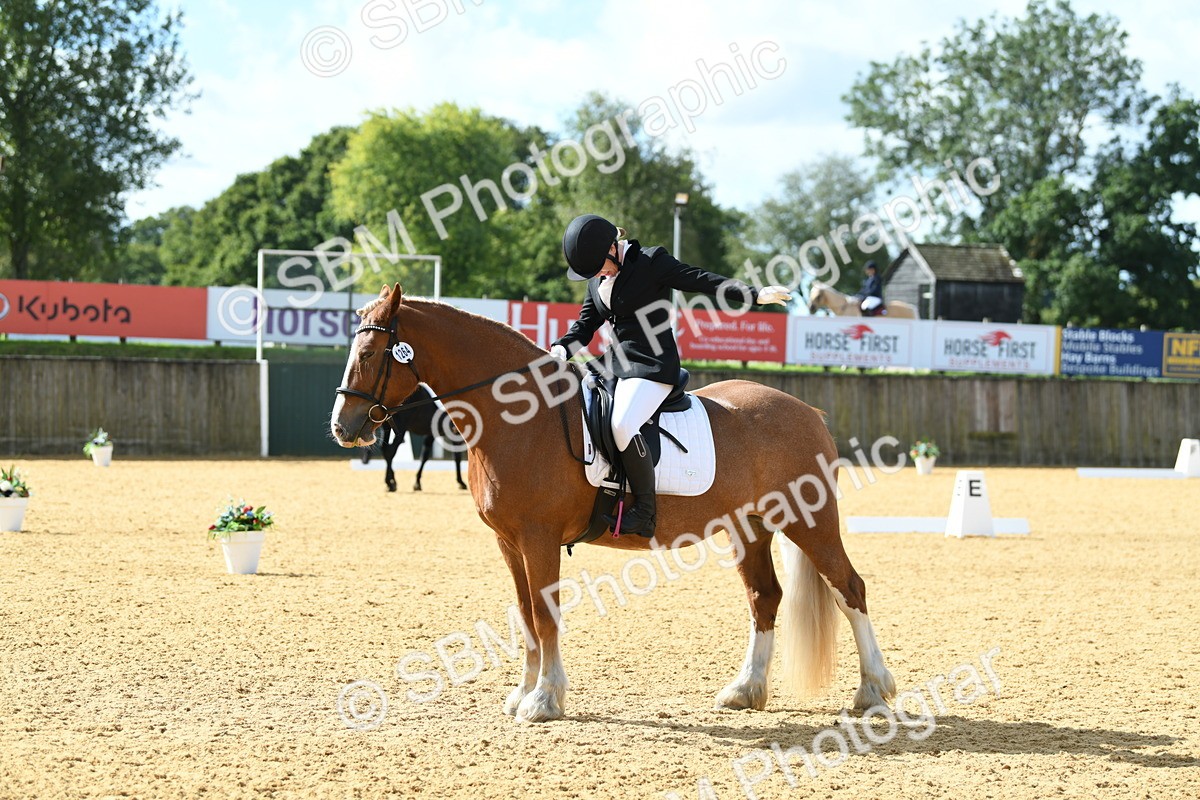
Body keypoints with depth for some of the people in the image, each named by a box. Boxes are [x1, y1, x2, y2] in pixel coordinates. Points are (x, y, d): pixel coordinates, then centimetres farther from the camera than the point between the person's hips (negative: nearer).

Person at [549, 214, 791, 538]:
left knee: (622, 425, -30)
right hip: (614, 364, 9)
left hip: (653, 366, -9)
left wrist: (755, 294, -19)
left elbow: (703, 281, -12)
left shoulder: (652, 262, -9)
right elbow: (585, 324, 16)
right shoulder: (597, 279, 12)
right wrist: (561, 349, -3)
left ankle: (645, 513, -23)